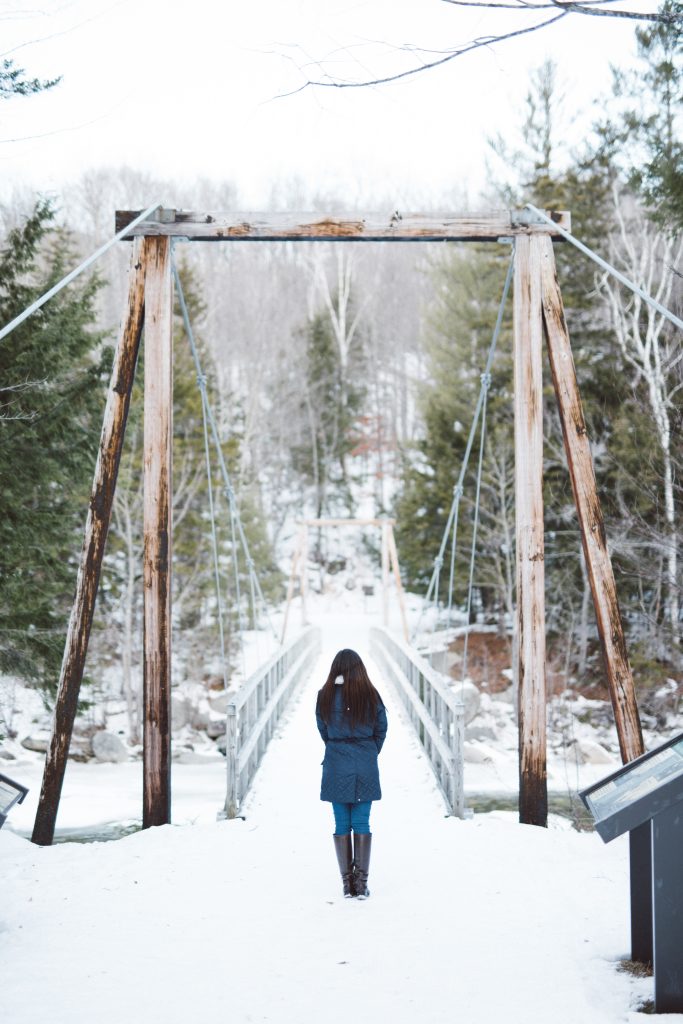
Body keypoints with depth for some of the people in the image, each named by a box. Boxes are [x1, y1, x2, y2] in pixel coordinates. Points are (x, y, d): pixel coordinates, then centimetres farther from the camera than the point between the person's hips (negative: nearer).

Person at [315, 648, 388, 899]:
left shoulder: (325, 696, -5)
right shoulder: (371, 696, -6)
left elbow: (323, 731, 5)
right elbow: (381, 730, 2)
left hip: (336, 767, 0)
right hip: (365, 769, 0)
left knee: (341, 824, 7)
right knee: (362, 824, 4)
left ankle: (347, 882, 8)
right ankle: (361, 881, 1)